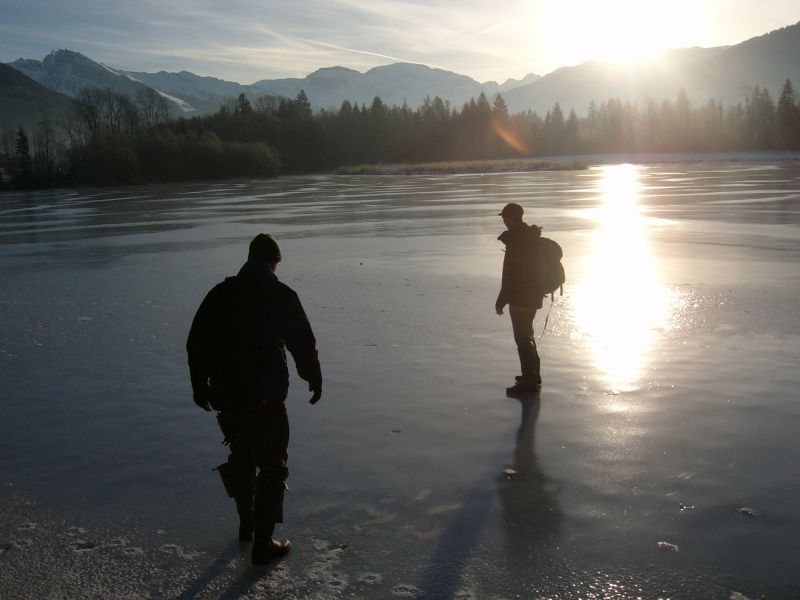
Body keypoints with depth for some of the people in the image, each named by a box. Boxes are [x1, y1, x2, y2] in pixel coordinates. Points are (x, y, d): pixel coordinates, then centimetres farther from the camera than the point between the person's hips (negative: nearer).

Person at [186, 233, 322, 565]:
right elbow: (304, 343, -4)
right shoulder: (281, 296, -8)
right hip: (266, 399, -5)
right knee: (272, 466, 6)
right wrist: (315, 380, 12)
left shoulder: (220, 293, 4)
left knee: (241, 456, 24)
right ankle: (263, 543, 6)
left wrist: (200, 387, 18)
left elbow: (196, 343, 7)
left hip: (226, 396, 5)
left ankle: (246, 524, 38)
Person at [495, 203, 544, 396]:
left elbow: (510, 276, -23)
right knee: (526, 335, 21)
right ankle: (532, 375, 32)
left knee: (522, 338, -3)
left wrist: (501, 301, -17)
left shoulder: (516, 241, -22)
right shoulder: (531, 237, 9)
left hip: (521, 299, -10)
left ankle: (529, 381, 1)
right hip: (532, 296, 10)